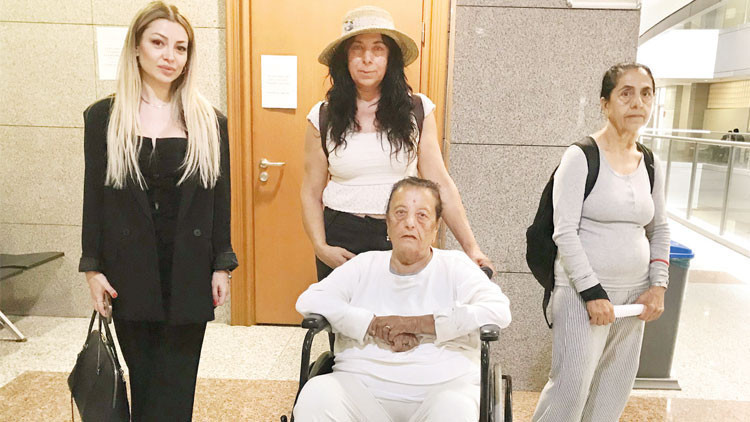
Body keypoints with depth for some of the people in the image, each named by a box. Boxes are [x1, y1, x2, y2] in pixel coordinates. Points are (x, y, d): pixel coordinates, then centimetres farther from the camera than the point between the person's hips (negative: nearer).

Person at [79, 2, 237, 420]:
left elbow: (220, 198, 3)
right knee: (143, 378, 11)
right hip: (130, 270, 0)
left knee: (176, 387, 5)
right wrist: (93, 267, 0)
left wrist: (222, 266, 1)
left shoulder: (210, 121, 3)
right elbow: (94, 196, 4)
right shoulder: (103, 117, 2)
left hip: (190, 269, 0)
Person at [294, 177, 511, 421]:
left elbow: (499, 311, -8)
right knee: (316, 396, -27)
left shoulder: (455, 266, 9)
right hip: (364, 387, 2)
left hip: (442, 387, -1)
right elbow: (308, 301, 3)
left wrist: (414, 323, -9)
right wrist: (375, 326, -8)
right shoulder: (365, 265, 15)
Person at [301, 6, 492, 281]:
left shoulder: (417, 110, -1)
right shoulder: (323, 117, -1)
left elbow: (440, 183, -1)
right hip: (341, 239, 1)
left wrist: (470, 246, -6)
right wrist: (321, 247, -10)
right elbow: (311, 192, 3)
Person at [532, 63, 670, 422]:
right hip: (581, 292, -6)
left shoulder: (651, 165, 8)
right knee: (571, 387, -7)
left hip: (634, 295, 6)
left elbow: (659, 230, 17)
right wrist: (592, 292, -16)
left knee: (613, 392, 12)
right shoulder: (580, 157, -10)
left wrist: (658, 286, 6)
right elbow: (565, 233, -14)